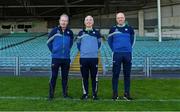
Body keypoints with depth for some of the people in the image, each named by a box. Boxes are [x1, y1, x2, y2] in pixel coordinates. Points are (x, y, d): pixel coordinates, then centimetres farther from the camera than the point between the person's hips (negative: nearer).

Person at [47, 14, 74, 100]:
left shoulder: (70, 32, 2)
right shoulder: (54, 31, -5)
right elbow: (49, 42, 5)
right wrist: (53, 51, 7)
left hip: (66, 58, 3)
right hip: (56, 58, -3)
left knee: (65, 77, 10)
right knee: (53, 77, 0)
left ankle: (65, 93, 20)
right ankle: (51, 94, 9)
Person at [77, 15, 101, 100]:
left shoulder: (96, 33, 5)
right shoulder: (81, 33, 6)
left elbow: (99, 43, 17)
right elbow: (78, 44, 17)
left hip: (94, 58, -1)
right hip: (83, 58, 1)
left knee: (94, 77, 2)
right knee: (84, 77, 5)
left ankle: (95, 94, 11)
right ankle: (85, 93, 14)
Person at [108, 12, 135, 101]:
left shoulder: (129, 29, 6)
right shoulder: (113, 29, 4)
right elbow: (109, 40, 15)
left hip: (127, 54, 1)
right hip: (117, 54, -1)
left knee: (127, 74, 5)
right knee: (115, 74, -1)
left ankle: (127, 93, 13)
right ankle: (115, 93, 6)